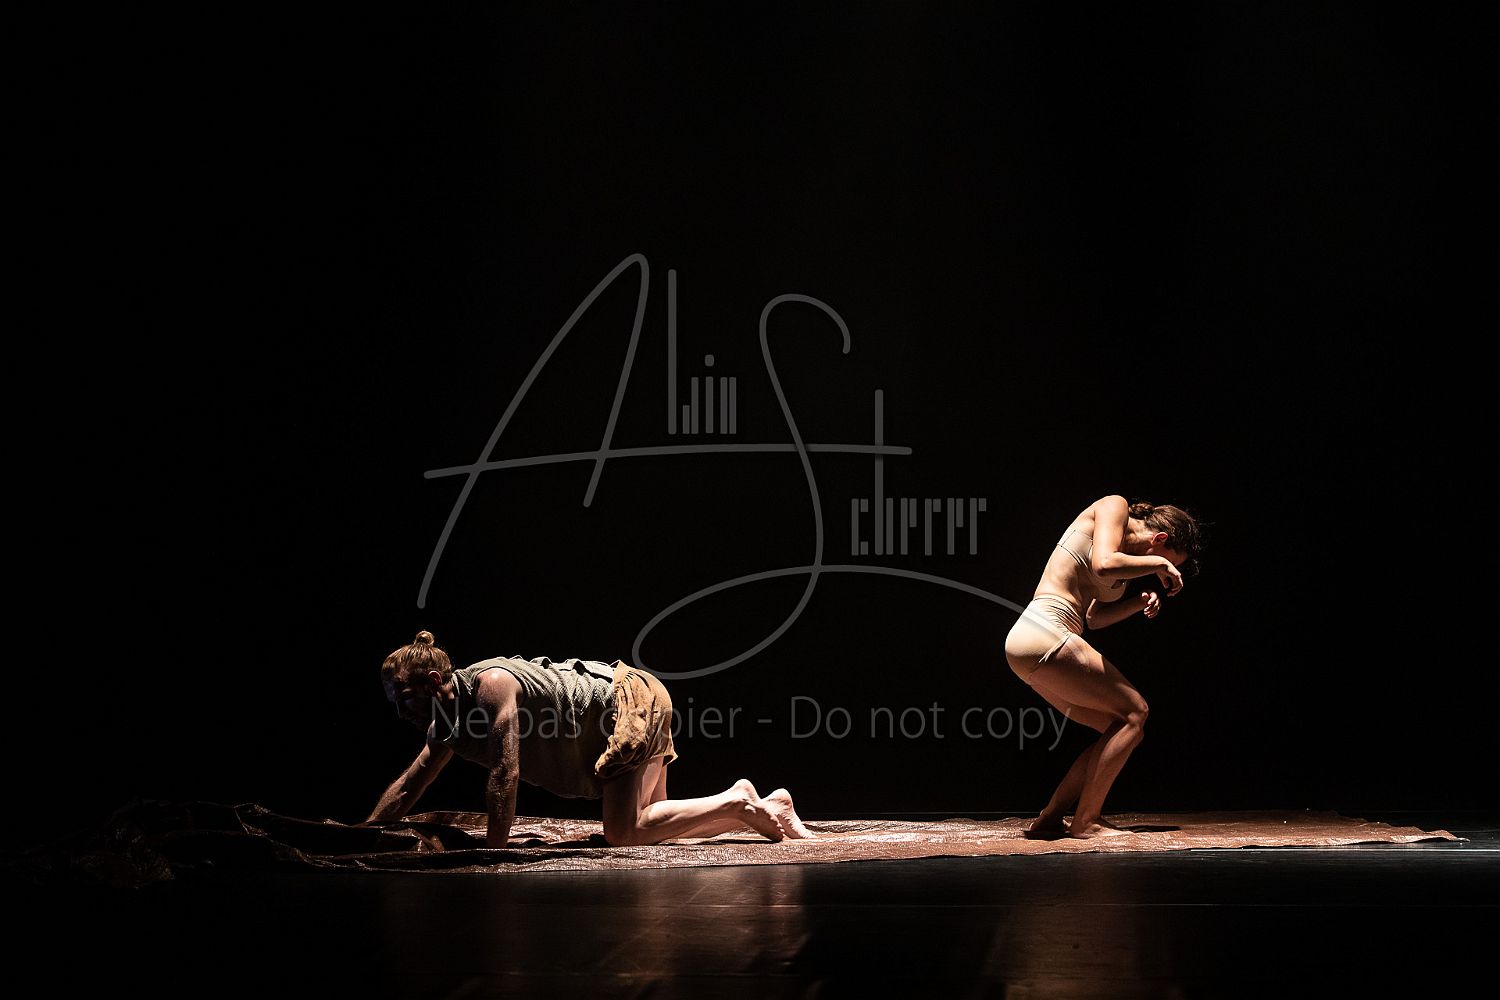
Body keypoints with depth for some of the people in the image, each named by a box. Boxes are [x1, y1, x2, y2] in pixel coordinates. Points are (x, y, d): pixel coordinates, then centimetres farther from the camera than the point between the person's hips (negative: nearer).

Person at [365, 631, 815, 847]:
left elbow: (505, 775, -31)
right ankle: (767, 808, 21)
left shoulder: (490, 685, -26)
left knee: (624, 833, -18)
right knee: (649, 824, 16)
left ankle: (738, 805, -6)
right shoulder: (447, 724, 3)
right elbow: (407, 787, 13)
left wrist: (493, 851, -29)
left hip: (631, 699, -10)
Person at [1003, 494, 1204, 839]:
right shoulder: (1113, 506, -2)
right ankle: (1085, 822, -4)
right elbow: (1104, 564, -21)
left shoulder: (1126, 548, 24)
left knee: (1123, 727, 11)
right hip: (1044, 634, -10)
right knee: (1134, 712, -7)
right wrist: (1158, 564, -7)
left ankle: (1050, 818, 10)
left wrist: (1140, 601, 9)